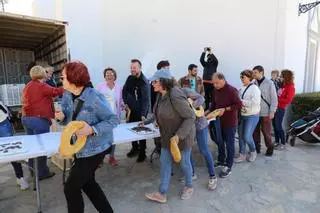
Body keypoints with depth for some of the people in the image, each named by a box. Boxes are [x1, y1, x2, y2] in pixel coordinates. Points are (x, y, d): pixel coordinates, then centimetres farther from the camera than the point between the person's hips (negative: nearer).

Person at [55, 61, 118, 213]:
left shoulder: (94, 97, -25)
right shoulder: (67, 95, -2)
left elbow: (113, 119, -20)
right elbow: (71, 120, 8)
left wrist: (92, 130, -30)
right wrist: (62, 117, -14)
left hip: (94, 149, -8)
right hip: (79, 147, 9)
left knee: (71, 188, 4)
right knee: (87, 183, 23)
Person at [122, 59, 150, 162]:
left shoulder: (144, 81, -19)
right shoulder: (130, 78, 0)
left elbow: (146, 99, -27)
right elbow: (124, 91, 14)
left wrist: (143, 114, -35)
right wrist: (126, 102, 2)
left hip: (140, 111, -6)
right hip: (130, 109, 6)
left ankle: (142, 152, 20)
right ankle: (135, 148, 34)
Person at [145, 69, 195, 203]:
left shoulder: (175, 96, -29)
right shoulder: (161, 95, -3)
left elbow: (191, 117, -25)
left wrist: (179, 135, -29)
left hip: (182, 135, -8)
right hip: (168, 136, 8)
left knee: (184, 162, 13)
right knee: (165, 163, 11)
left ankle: (189, 187, 41)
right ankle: (162, 194, 25)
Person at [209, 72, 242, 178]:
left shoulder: (232, 90, -17)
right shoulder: (216, 90, 4)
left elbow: (239, 105, -19)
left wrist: (225, 109, -25)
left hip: (230, 122, -7)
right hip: (219, 121, 7)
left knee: (229, 144, 4)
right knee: (220, 142, 18)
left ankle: (228, 167, 17)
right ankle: (221, 161, 37)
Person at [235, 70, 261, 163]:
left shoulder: (254, 88, -13)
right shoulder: (242, 88, 7)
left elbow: (255, 102, -25)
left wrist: (242, 102, -22)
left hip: (252, 116, -7)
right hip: (242, 115, 7)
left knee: (247, 136, -6)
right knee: (241, 136, 10)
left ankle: (253, 152, 23)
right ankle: (242, 155, 24)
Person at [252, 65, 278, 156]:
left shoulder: (269, 83, -5)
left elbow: (274, 98, -5)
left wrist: (272, 111, -9)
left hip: (265, 113, -3)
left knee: (266, 132, 5)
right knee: (255, 131, 9)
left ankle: (270, 148, 25)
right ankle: (256, 147, 25)